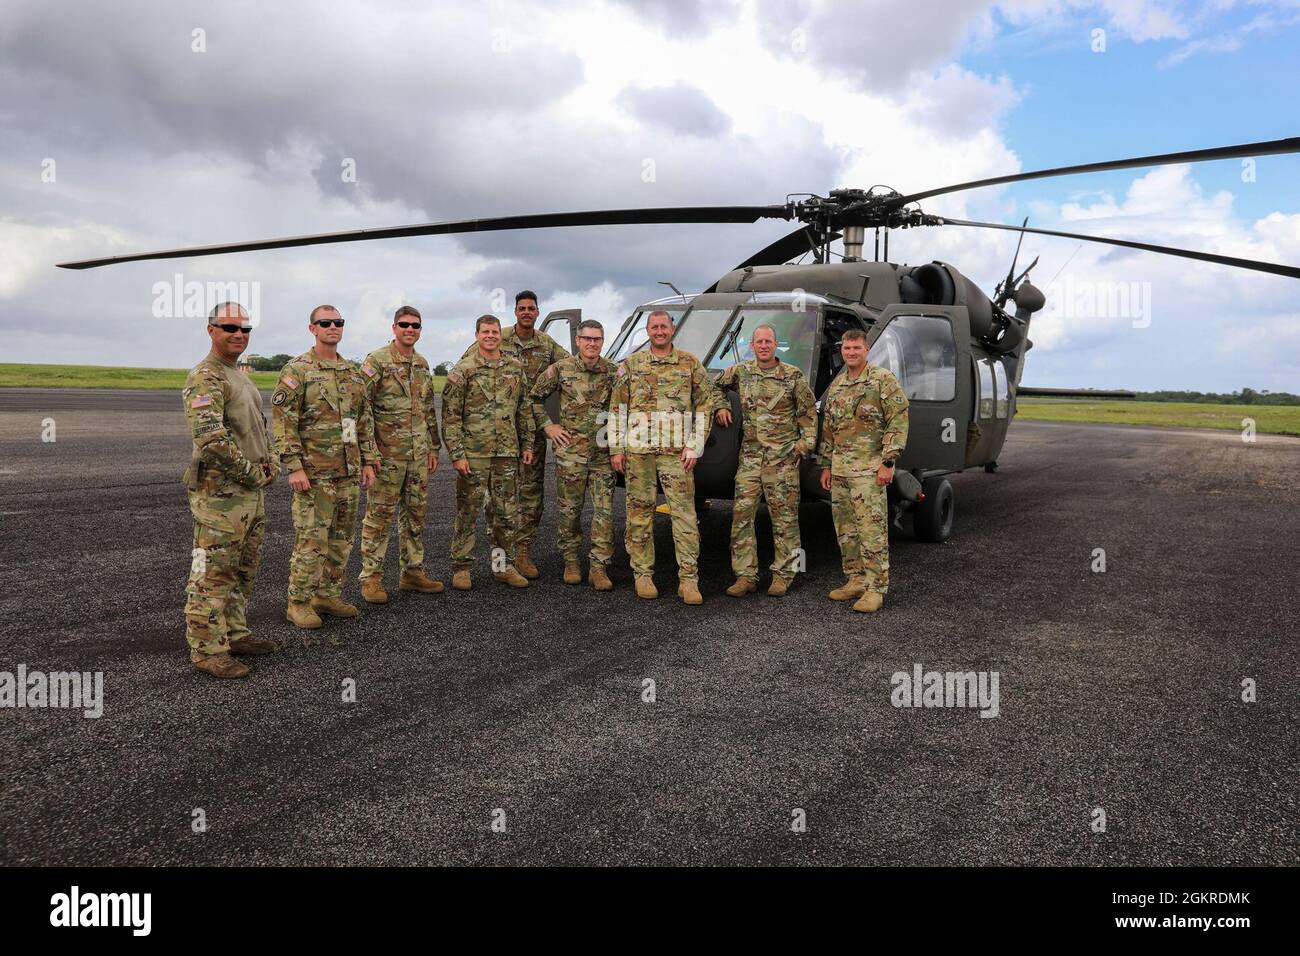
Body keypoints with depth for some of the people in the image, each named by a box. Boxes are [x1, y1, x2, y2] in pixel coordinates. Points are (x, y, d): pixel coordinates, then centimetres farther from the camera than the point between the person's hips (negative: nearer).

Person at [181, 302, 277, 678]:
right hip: (220, 493, -10)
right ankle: (208, 650, 5)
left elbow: (261, 425, 22)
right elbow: (210, 436, -27)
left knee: (243, 571, 17)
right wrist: (253, 474, -18)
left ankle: (235, 633, 29)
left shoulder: (241, 376, 16)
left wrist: (271, 465, 5)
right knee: (213, 574, -2)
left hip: (252, 492, 10)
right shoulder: (205, 378, -15)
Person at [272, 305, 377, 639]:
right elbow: (283, 421, -12)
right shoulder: (296, 371, -8)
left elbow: (364, 420, 16)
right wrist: (294, 467, -18)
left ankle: (328, 595, 23)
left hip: (349, 471, 7)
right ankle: (299, 603, 9)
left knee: (341, 537, 11)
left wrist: (368, 461, 11)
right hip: (314, 472, -6)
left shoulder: (354, 372, 12)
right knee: (311, 539, -3)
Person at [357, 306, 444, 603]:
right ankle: (371, 578, 7)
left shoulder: (422, 364, 13)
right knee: (380, 515, -1)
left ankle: (413, 572, 22)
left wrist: (434, 447, 16)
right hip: (387, 454, -6)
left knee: (415, 513, 12)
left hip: (418, 454, 7)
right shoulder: (376, 361, -8)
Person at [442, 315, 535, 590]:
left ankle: (503, 565, 21)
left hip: (507, 453, 4)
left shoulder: (515, 368, 9)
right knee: (467, 512, 3)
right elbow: (450, 416, -6)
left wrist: (527, 444, 10)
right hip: (473, 453, -4)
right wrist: (457, 454, -12)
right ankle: (461, 568, 14)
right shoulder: (462, 370, -4)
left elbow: (524, 409, 15)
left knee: (507, 512, 9)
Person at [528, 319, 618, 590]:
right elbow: (534, 397, 8)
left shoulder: (614, 371, 5)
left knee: (604, 510, -2)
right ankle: (571, 561, 22)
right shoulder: (561, 369, 0)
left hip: (604, 453, 1)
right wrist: (547, 426, 1)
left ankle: (599, 567, 5)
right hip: (570, 451, -1)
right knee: (570, 509, 6)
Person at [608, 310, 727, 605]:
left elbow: (704, 405, 6)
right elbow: (617, 407, 8)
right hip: (638, 450, 1)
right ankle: (643, 574, 16)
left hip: (677, 451, -1)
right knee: (639, 513, 5)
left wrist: (694, 447, -2)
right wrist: (616, 448, 1)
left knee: (684, 513, -4)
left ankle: (688, 579, 1)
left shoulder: (690, 363, 7)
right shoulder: (631, 364, 8)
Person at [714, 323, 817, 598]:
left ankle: (783, 575, 13)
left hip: (783, 457, -3)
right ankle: (746, 576, 6)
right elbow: (715, 386, 23)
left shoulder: (793, 376, -1)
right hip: (750, 455, 3)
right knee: (741, 514, -1)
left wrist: (805, 444, -1)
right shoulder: (740, 372, 6)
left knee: (784, 517, 2)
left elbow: (808, 412, 6)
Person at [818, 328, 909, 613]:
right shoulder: (836, 385, 16)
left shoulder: (883, 379, -5)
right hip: (839, 469, 7)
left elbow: (898, 421, -10)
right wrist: (826, 465, 17)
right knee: (845, 529, 11)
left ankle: (876, 588, -2)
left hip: (868, 469, -7)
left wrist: (888, 462, -15)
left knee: (871, 529, -7)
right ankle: (856, 580, 22)